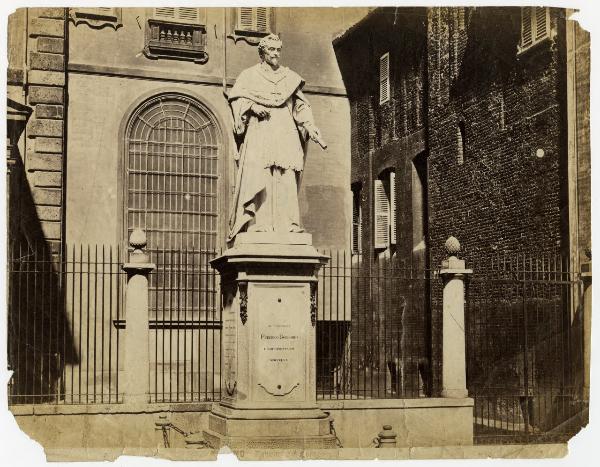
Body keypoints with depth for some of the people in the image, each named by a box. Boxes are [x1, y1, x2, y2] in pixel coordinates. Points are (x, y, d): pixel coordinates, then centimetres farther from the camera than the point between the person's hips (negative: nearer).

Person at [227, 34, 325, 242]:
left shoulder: (290, 77, 21)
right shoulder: (249, 75, 15)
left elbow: (301, 106, 17)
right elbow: (236, 97, 6)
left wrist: (311, 128, 5)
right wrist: (252, 106, -13)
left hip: (285, 134, 3)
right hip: (259, 132, -2)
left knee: (287, 179, -9)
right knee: (258, 177, -15)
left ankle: (287, 224, -13)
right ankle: (257, 223, -19)